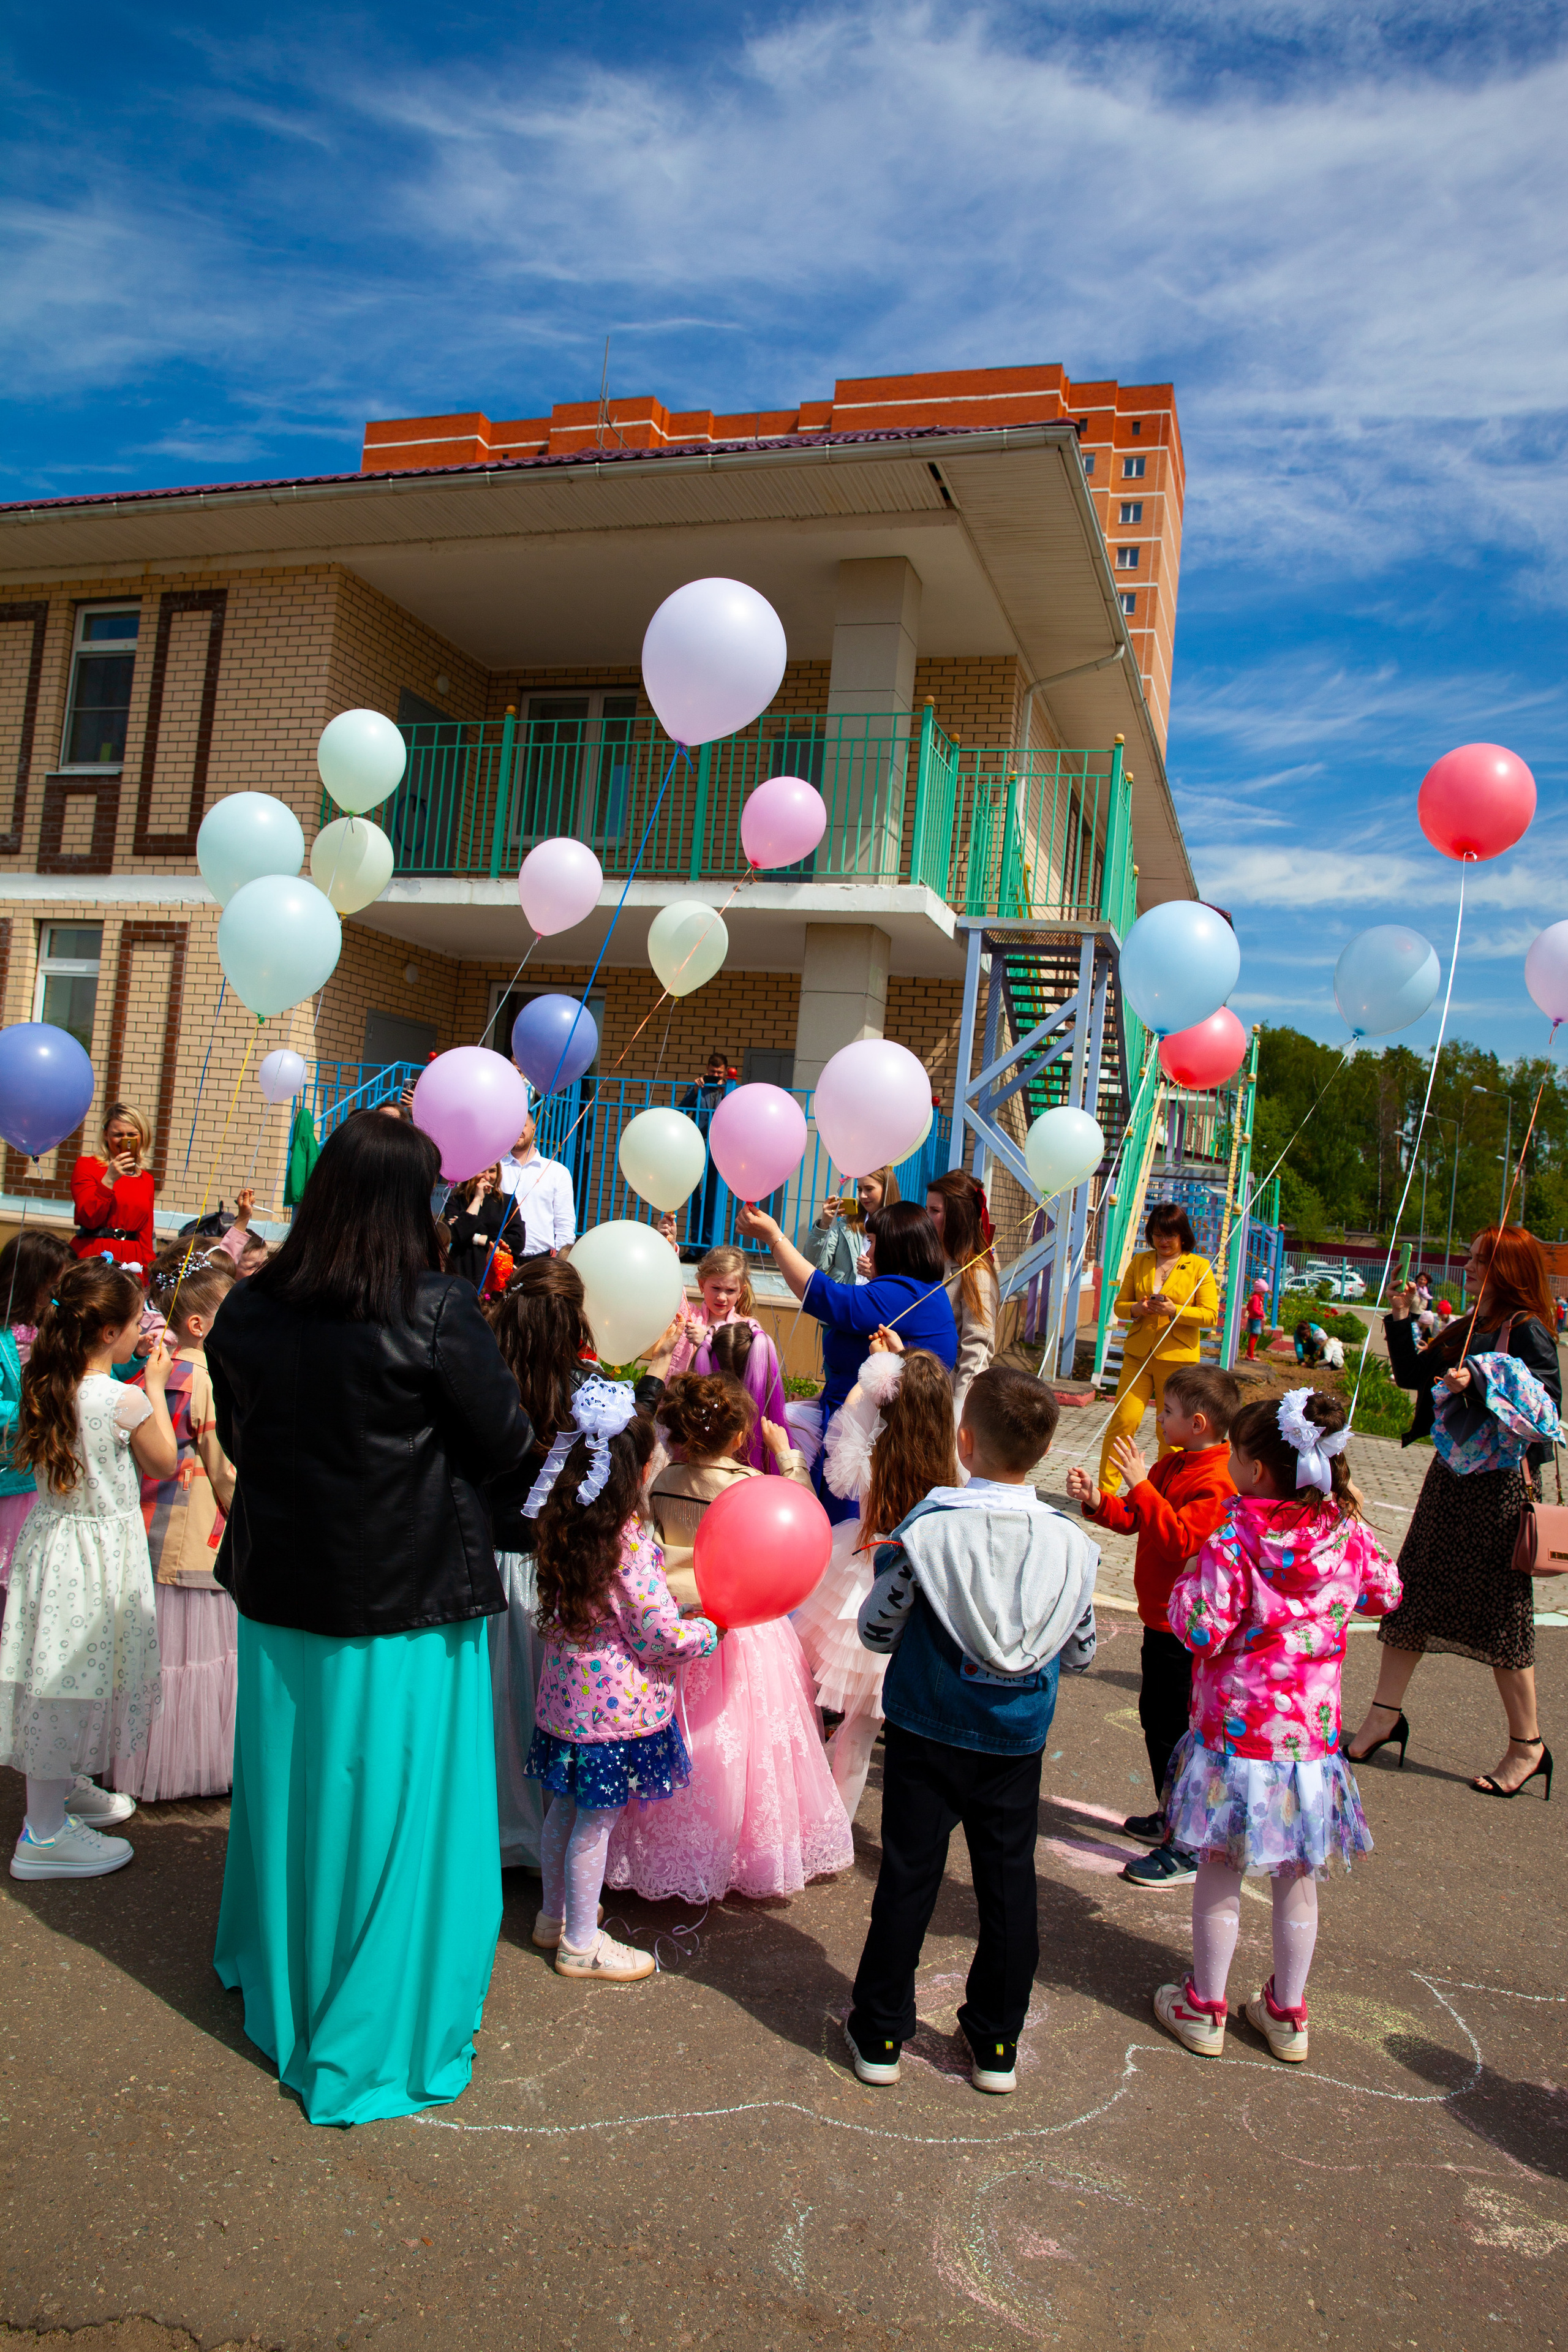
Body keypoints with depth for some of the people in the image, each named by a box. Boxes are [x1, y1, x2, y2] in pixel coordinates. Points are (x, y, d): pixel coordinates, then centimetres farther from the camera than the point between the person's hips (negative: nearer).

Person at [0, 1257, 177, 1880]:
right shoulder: (125, 1400, -22)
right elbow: (164, 1464, -6)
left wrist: (136, 1387, 10)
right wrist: (155, 1387, -2)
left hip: (52, 1529, 7)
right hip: (100, 1550, -7)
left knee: (61, 1678, 21)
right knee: (71, 1679, 4)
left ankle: (63, 1788, 40)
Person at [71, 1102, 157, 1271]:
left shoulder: (146, 1179, 15)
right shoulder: (87, 1165, 4)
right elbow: (89, 1219, -6)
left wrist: (151, 1270, 5)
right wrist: (108, 1180, -14)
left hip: (132, 1261, 3)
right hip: (92, 1257, -3)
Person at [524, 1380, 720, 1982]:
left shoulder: (565, 1529, 1)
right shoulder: (629, 1543, -23)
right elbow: (660, 1635, -19)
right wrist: (712, 1629, -3)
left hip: (568, 1692, 8)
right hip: (616, 1704, -8)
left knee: (568, 1808, 22)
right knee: (598, 1821, 5)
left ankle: (555, 1914, 38)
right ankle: (581, 1943, 19)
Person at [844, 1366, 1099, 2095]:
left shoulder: (925, 1530, -20)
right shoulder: (1071, 1543, -11)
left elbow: (875, 1632, -10)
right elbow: (1079, 1655, 0)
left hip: (928, 1735, -2)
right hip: (1016, 1741, 2)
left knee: (908, 1877, 11)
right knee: (1009, 1884, 16)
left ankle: (880, 2034, 25)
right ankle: (997, 2044, 29)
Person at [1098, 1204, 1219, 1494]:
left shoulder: (1199, 1267, 1)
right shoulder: (1140, 1262, 11)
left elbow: (1211, 1316, -4)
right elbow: (1120, 1304, 13)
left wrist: (1174, 1311, -19)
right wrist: (1136, 1309, -10)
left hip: (1177, 1358, -2)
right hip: (1138, 1355, 2)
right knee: (1122, 1421, -5)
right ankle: (1105, 1492, 2)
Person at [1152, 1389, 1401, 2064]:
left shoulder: (1232, 1543, -20)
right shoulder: (1347, 1533, -5)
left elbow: (1202, 1633, -20)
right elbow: (1384, 1594, 13)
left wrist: (1186, 1583, -3)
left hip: (1236, 1735, -4)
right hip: (1312, 1736, 4)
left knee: (1219, 1873, 12)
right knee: (1297, 1878, 18)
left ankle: (1204, 2008, 26)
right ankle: (1287, 2014, 32)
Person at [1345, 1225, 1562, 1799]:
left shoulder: (1528, 1332, -11)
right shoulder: (1464, 1329, 13)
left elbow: (1546, 1401, -22)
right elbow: (1412, 1375, 15)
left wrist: (1480, 1383, -31)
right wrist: (1400, 1320, 6)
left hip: (1500, 1482, -8)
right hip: (1451, 1472, 8)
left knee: (1498, 1612, 0)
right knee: (1411, 1591, 9)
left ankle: (1527, 1745, 16)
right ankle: (1385, 1716, 19)